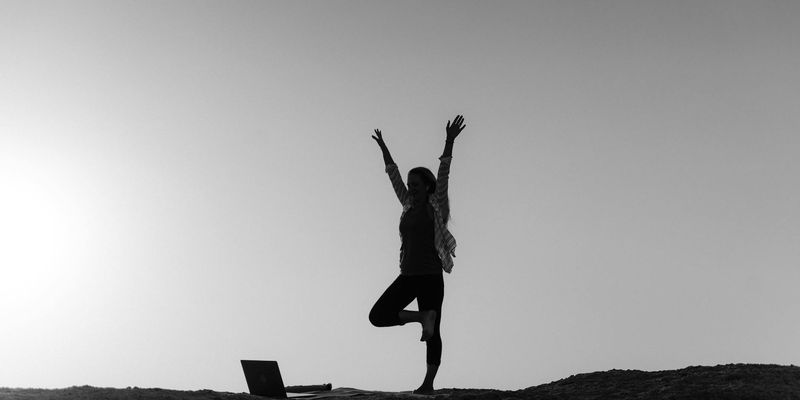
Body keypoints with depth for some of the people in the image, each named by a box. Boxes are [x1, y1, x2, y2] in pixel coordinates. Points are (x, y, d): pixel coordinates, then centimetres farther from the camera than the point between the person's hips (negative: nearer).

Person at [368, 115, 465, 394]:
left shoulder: (436, 206, -1)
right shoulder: (410, 205, 12)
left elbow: (443, 174, -10)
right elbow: (393, 175, 18)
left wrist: (449, 142, -18)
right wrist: (383, 147, 21)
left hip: (430, 276, -6)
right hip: (408, 276, 6)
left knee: (434, 332, 0)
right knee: (378, 316, -5)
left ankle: (429, 383, 6)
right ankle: (422, 317, 1)